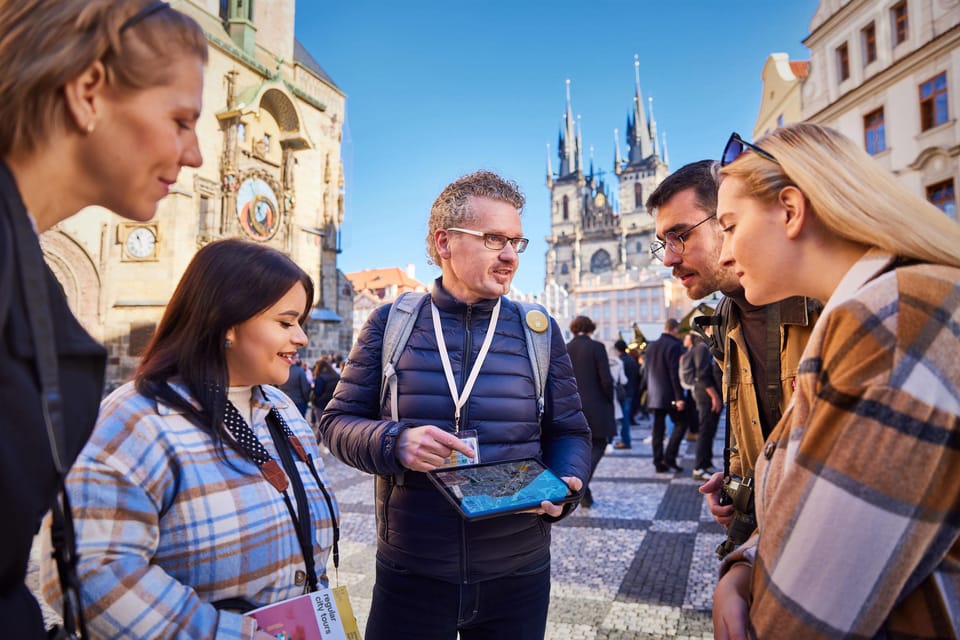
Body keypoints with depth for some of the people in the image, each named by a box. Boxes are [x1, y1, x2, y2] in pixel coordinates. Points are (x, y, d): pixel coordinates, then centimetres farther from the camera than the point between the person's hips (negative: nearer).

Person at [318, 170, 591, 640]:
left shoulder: (539, 330, 1)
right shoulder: (391, 323, -2)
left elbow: (569, 432, 5)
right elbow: (337, 421, 0)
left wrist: (563, 484, -15)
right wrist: (395, 444, -20)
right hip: (409, 575, -1)